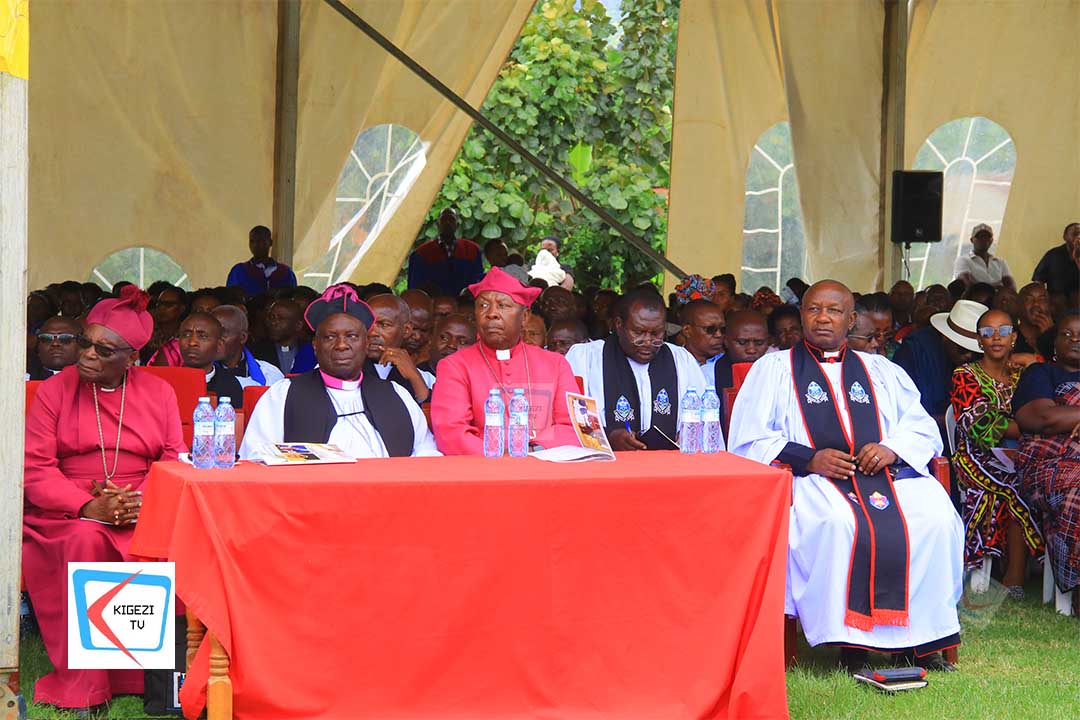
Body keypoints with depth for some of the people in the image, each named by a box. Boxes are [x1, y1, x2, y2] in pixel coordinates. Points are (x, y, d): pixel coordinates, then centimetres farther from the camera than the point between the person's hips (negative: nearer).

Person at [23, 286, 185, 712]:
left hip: (142, 511, 1)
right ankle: (82, 687, -29)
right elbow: (35, 470, -2)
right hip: (67, 515, -1)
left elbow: (174, 463, 5)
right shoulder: (54, 391, 6)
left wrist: (142, 502, -16)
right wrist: (90, 507, -17)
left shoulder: (158, 393, 13)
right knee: (86, 541, -35)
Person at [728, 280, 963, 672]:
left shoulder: (882, 371, 25)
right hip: (813, 479, -3)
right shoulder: (774, 368, 15)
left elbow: (923, 427, 18)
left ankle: (924, 638, -19)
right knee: (837, 524, -38)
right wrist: (810, 459, -10)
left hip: (890, 473, 3)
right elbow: (748, 442, 4)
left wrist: (892, 447, -5)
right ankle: (849, 642, -30)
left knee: (937, 519, -27)